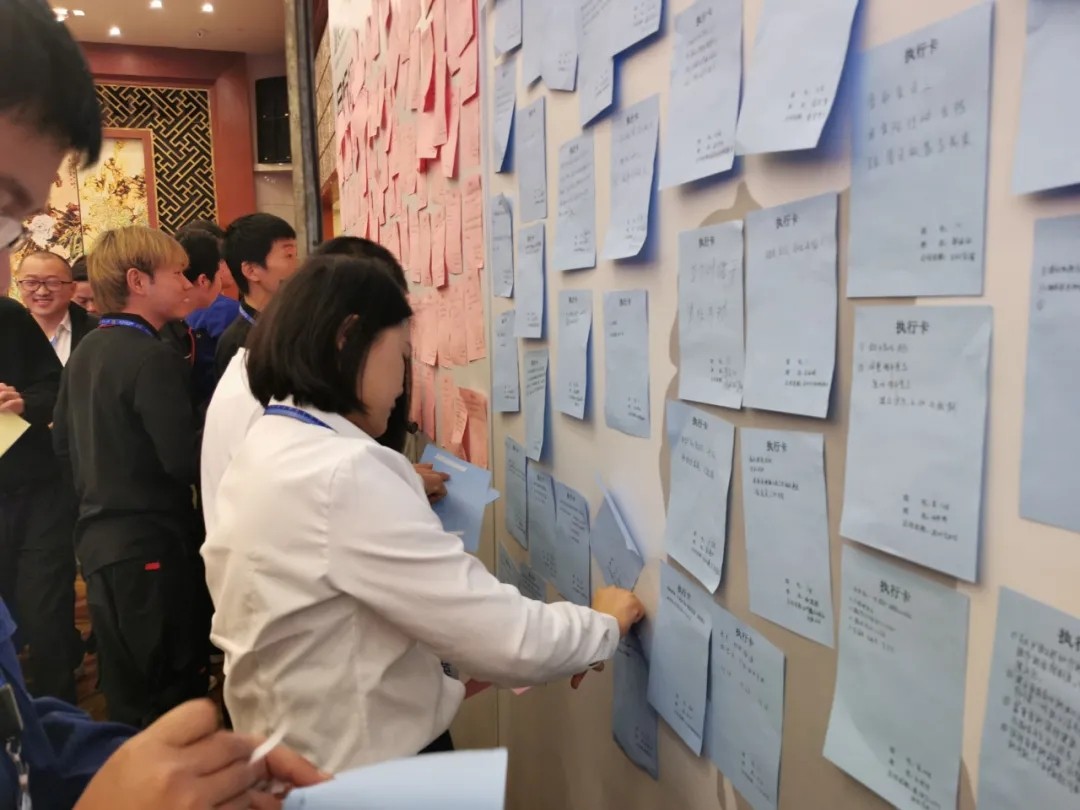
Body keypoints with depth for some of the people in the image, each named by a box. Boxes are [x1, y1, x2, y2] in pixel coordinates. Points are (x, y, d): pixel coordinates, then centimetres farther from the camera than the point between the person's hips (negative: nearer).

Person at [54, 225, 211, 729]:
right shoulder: (153, 358, -19)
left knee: (127, 695, 20)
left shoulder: (85, 352, 9)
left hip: (99, 538, 9)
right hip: (151, 545, -9)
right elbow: (185, 460, -24)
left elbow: (64, 443, 18)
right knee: (174, 702, 2)